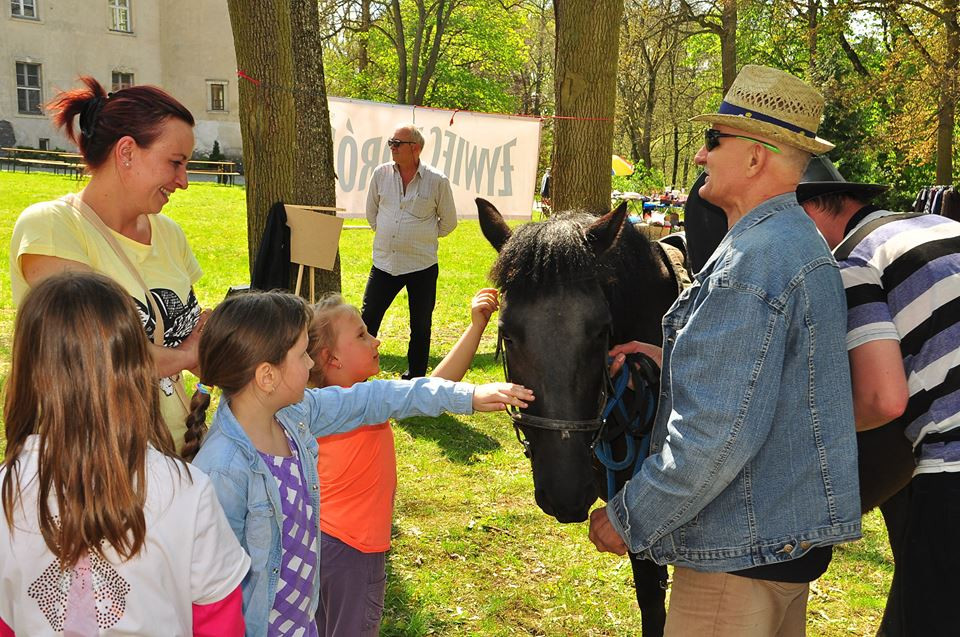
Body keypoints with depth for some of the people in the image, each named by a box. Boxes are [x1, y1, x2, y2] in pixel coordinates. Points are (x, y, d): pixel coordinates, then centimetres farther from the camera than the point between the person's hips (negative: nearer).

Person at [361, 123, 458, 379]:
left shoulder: (437, 181, -7)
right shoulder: (381, 173, 2)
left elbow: (449, 221, 6)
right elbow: (371, 212, 17)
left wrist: (423, 238, 9)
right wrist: (387, 234, 13)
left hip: (422, 265, -2)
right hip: (384, 262, 3)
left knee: (420, 325, 8)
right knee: (367, 319, 4)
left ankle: (415, 376, 22)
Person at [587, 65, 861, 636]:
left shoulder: (749, 266, -24)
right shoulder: (803, 242, 11)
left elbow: (718, 434, -28)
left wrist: (630, 519, -17)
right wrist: (674, 361, 7)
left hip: (744, 546, -10)